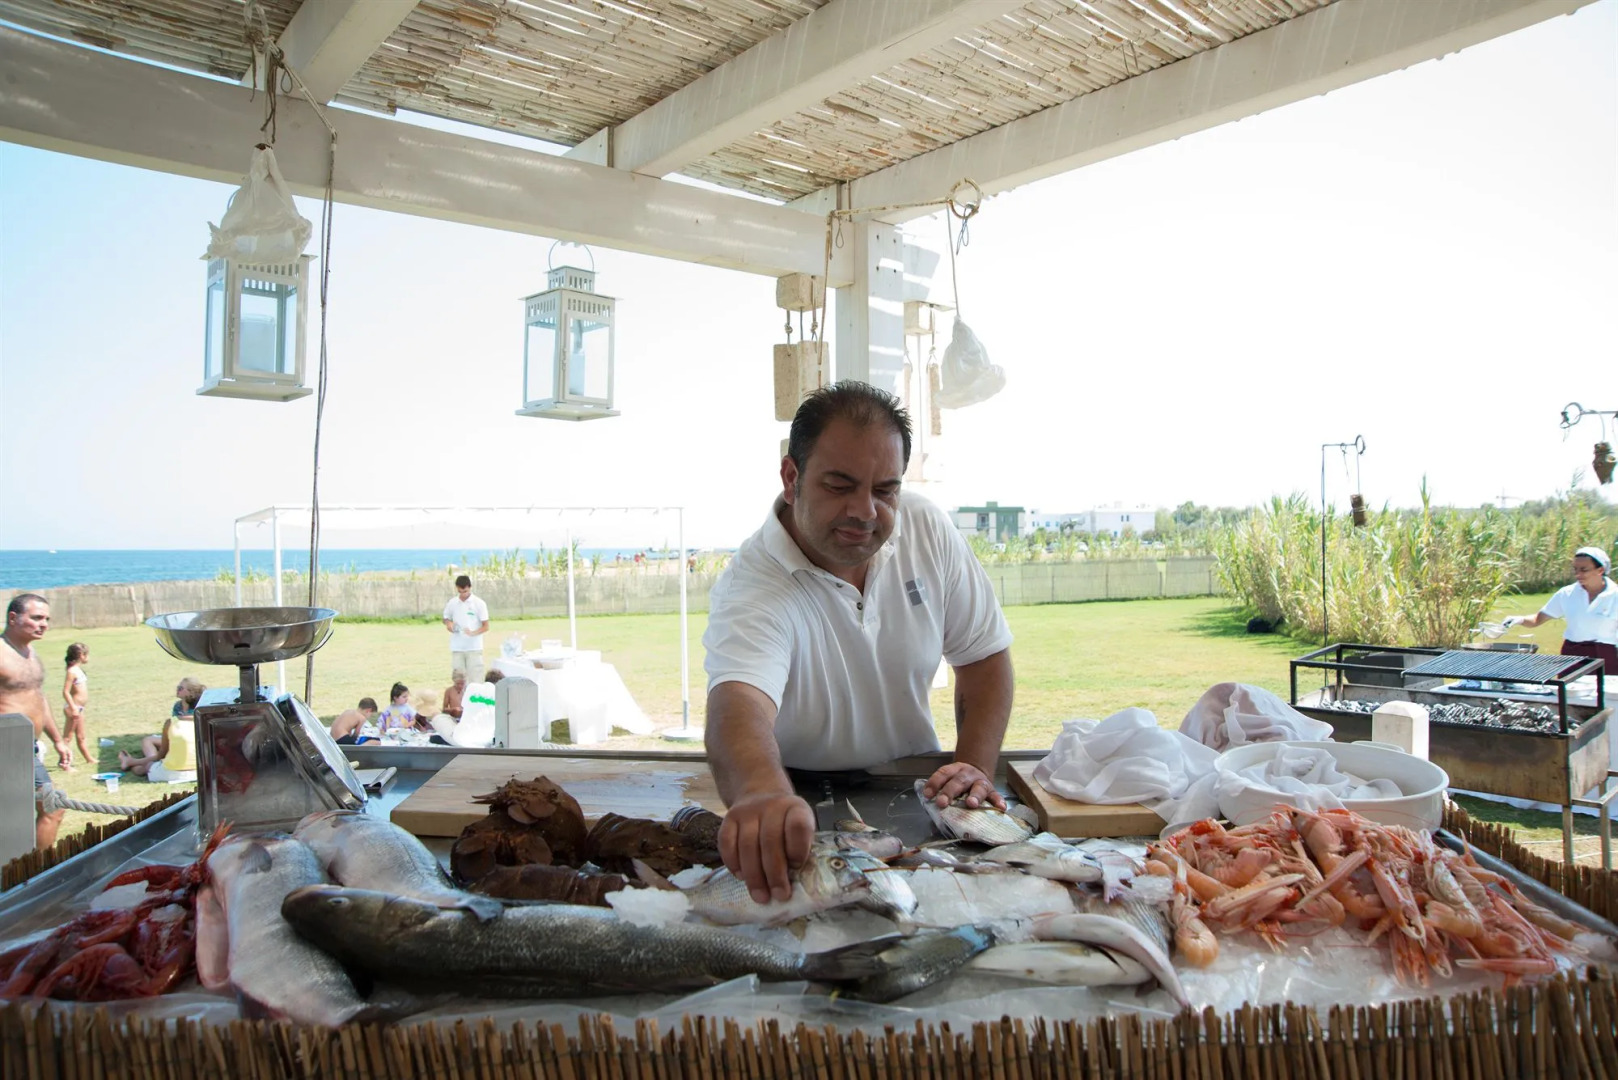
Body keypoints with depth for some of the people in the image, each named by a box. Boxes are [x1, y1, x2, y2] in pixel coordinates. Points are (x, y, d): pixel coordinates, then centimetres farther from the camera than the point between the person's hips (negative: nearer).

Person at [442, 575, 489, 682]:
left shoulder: (479, 603, -4)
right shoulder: (452, 603, 4)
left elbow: (486, 627, -4)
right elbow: (446, 619, 20)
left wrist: (473, 633, -23)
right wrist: (448, 623, -4)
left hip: (474, 647, -3)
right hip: (457, 648, 3)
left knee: (476, 680, -5)